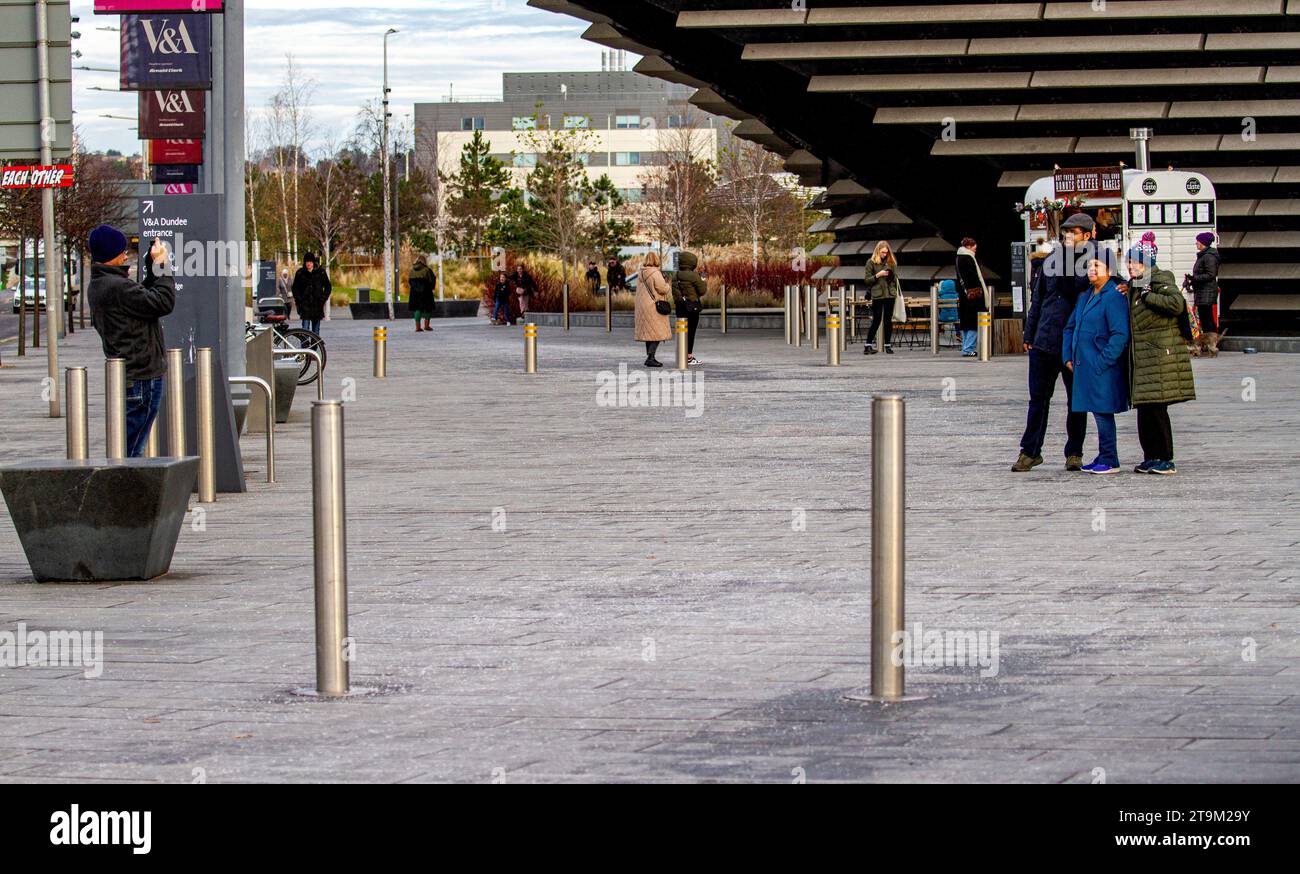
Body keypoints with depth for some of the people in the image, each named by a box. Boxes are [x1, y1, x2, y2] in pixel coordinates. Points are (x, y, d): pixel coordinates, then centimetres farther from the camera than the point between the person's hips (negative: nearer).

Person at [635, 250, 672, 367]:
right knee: (657, 333, -8)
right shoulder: (655, 273, -16)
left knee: (649, 333, 14)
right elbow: (662, 289, -17)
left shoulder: (642, 273, 10)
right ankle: (650, 358, -16)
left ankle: (650, 357, 18)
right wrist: (667, 284, 5)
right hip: (654, 305, -9)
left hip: (643, 305, 9)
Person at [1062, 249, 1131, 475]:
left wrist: (1103, 361, -19)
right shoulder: (1085, 297, 16)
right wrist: (1068, 357, 13)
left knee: (1103, 412, -6)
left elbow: (1120, 335, -19)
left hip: (1103, 370, -9)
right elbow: (1070, 328, 24)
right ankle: (1103, 457, 21)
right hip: (1084, 367, 9)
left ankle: (1110, 461, 0)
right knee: (1098, 413, 14)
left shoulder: (1114, 297, -13)